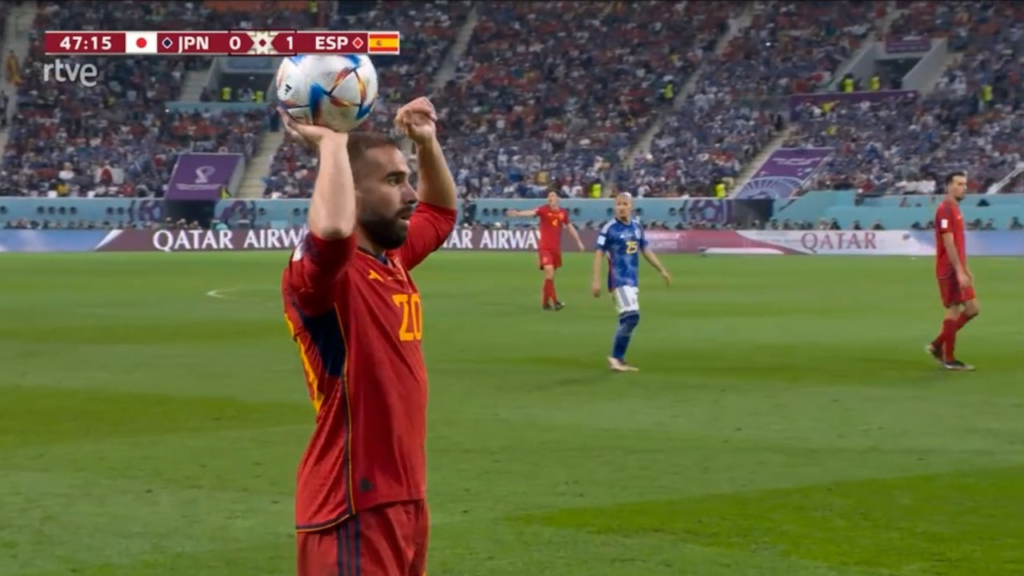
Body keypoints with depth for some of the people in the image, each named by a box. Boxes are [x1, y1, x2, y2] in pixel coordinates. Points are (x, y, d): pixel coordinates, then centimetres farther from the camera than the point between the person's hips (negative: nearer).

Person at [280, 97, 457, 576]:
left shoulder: (393, 260, 11)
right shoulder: (322, 270, -16)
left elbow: (441, 212, 31)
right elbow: (332, 229, -41)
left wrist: (427, 144, 14)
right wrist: (330, 142, -26)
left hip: (404, 496, 9)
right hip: (354, 509, -9)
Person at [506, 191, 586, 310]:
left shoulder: (563, 212, 6)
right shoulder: (544, 210, -8)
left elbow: (570, 227, 19)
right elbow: (532, 212, -27)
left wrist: (579, 242, 23)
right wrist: (517, 214, -46)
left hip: (556, 248, 5)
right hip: (545, 247, -5)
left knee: (550, 276, 10)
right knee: (549, 272, -18)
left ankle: (545, 302, 20)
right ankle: (554, 301, -12)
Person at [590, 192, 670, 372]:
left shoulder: (637, 226, 9)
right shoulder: (609, 228, -10)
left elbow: (645, 249, 19)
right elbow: (599, 253, -11)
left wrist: (661, 270, 19)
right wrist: (596, 280, -17)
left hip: (633, 280, 7)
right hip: (619, 280, -7)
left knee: (627, 321, 8)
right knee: (632, 316, -17)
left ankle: (618, 359, 16)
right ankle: (615, 357, -8)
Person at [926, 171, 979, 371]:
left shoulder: (955, 209, 17)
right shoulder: (945, 210, -14)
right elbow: (948, 243, -20)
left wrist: (966, 269, 20)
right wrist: (959, 271, -22)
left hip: (958, 270, 10)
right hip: (949, 270, -10)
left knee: (972, 309, 8)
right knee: (954, 310, -5)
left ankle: (938, 345, 15)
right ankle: (949, 359, 3)